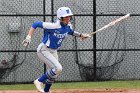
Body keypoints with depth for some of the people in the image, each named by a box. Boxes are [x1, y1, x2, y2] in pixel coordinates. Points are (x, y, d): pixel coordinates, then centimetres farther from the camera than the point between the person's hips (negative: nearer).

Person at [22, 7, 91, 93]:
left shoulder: (68, 26, -6)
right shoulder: (53, 26, -30)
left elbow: (71, 32, 20)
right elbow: (36, 24, -26)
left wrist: (81, 35, 7)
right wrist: (29, 37, -31)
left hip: (53, 51, 9)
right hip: (44, 50, -9)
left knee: (53, 73, 16)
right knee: (58, 68, -23)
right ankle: (39, 81, -8)